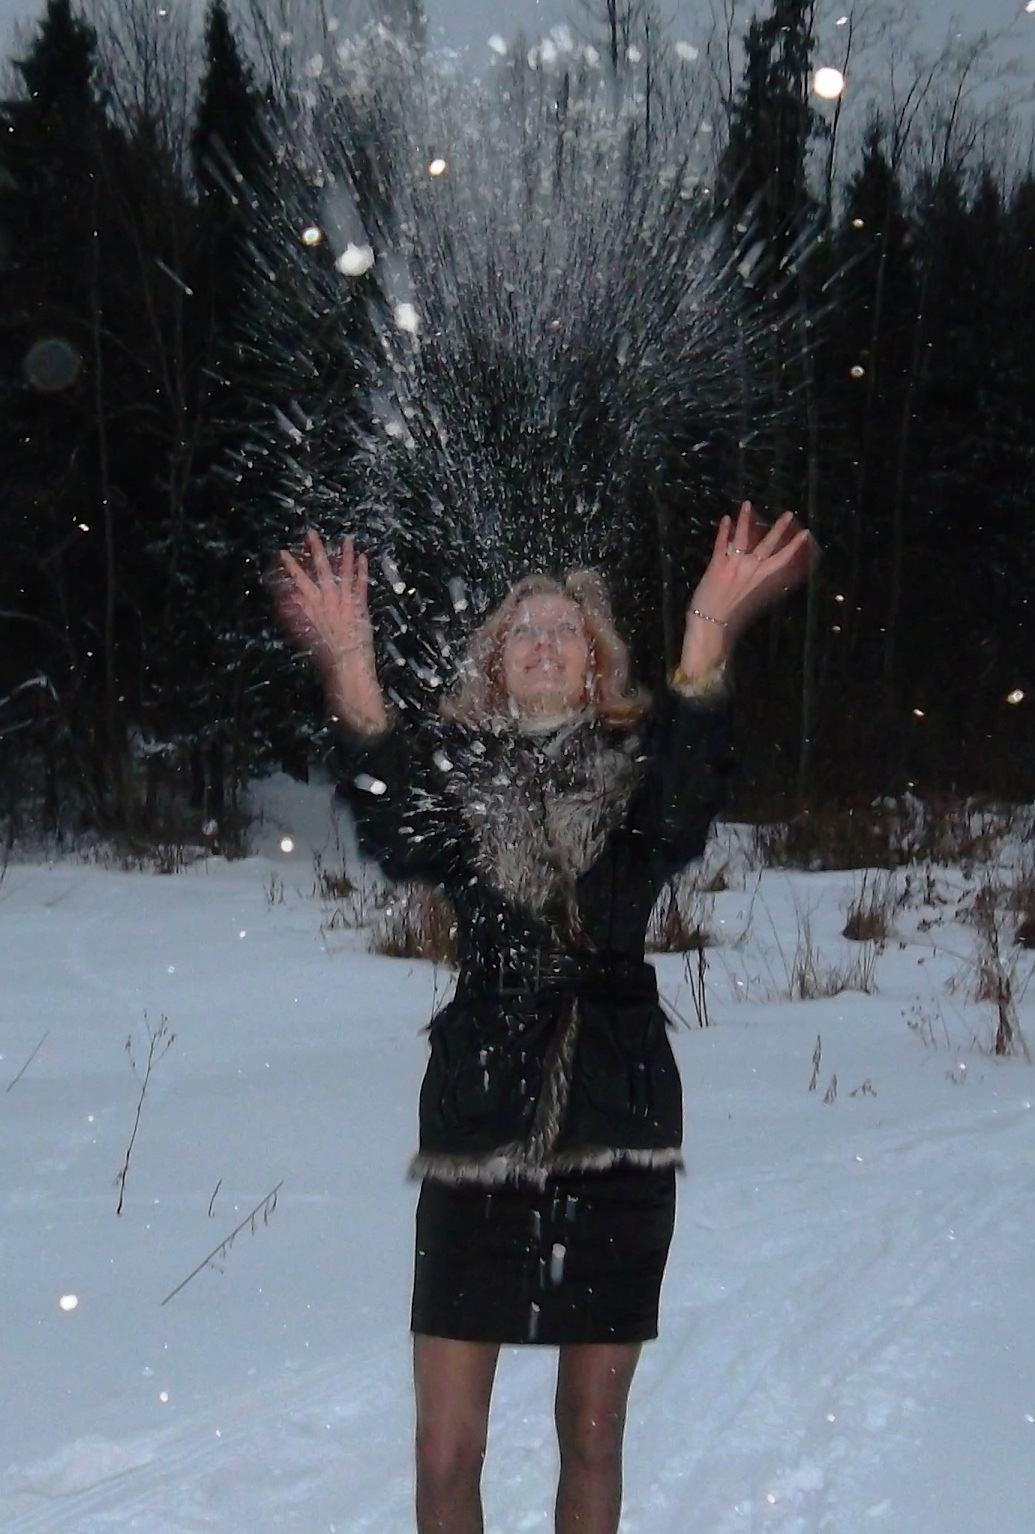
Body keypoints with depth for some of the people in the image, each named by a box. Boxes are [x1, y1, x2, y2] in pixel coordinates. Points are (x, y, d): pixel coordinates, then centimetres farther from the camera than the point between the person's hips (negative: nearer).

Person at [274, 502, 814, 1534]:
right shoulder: (457, 771, 5)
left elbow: (682, 819, -20)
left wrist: (710, 634, -31)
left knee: (592, 1444, 12)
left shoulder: (633, 772, 4)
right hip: (478, 1135, 0)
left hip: (616, 1137, 0)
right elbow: (393, 833, -17)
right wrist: (349, 666, -29)